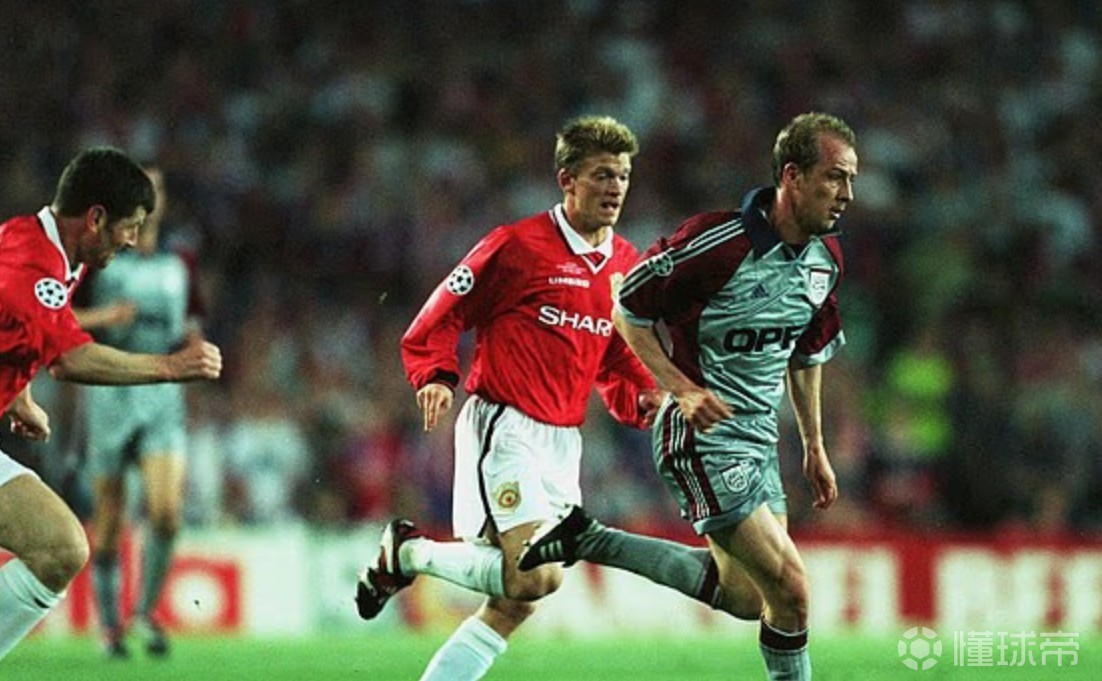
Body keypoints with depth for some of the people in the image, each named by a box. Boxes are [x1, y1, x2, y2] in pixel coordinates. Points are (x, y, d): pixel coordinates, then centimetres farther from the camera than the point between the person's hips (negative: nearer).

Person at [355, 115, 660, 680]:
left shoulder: (626, 263, 11)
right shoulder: (517, 245, -9)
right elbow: (440, 318, -3)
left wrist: (643, 397, 3)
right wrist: (436, 376, -20)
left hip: (563, 442, 7)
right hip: (503, 427, -7)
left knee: (515, 604, 4)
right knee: (537, 577, -20)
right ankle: (408, 551, 1)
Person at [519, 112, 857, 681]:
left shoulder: (826, 258, 2)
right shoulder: (718, 243, -22)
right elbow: (628, 309, -12)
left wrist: (814, 447, 19)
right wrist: (682, 388, -21)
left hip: (758, 438, 9)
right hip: (703, 437, -9)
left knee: (746, 599, 12)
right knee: (789, 589, -13)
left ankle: (589, 540, 21)